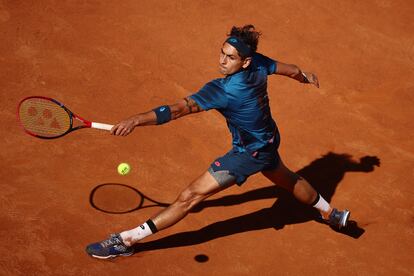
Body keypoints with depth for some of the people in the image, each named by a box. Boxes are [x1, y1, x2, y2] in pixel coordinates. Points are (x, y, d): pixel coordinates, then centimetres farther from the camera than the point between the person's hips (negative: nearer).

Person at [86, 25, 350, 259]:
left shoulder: (223, 90, -35)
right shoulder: (259, 63, -14)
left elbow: (180, 108, -45)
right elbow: (292, 70, 5)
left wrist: (136, 120, -52)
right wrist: (307, 76, 29)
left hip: (249, 153, -9)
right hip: (268, 140, 9)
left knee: (191, 196, -10)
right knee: (287, 179, 38)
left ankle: (126, 240, -10)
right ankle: (331, 213, 61)